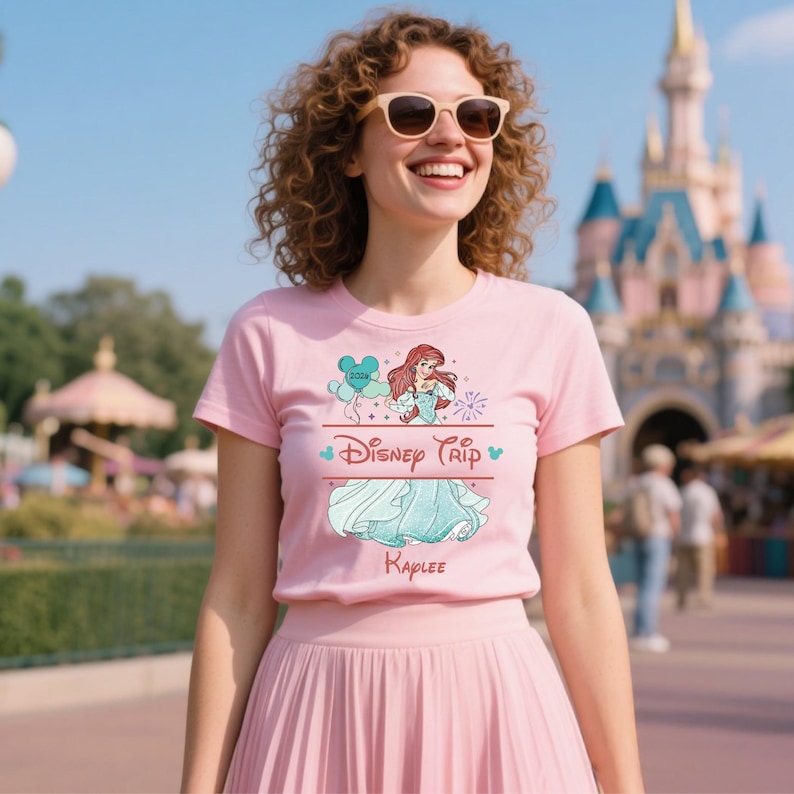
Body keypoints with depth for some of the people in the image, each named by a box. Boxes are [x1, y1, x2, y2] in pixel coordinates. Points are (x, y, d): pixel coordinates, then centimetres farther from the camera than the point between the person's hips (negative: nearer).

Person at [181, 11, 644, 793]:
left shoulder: (552, 331, 0)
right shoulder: (269, 336, -1)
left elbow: (581, 594, 2)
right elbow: (237, 597, 1)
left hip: (496, 709, 1)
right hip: (319, 712, 0)